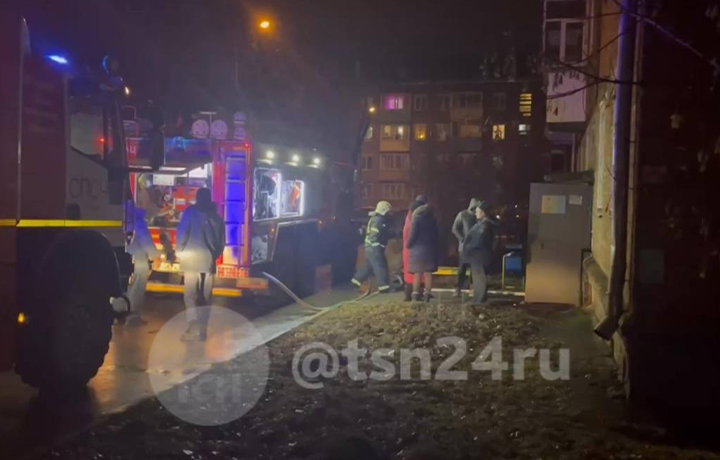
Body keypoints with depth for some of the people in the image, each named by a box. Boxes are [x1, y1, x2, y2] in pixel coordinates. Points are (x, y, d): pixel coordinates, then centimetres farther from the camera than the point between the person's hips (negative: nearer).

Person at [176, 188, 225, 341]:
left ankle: (194, 327, -17)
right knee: (205, 296, 8)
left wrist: (179, 251, 8)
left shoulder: (190, 212, 1)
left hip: (192, 257, -3)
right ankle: (202, 329, 9)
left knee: (190, 294, -3)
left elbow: (182, 232, -4)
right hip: (209, 259, 3)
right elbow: (221, 240, 10)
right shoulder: (216, 215, 11)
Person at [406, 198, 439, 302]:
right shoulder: (432, 220, 10)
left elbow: (413, 234, -11)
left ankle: (416, 293, -1)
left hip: (418, 249, -4)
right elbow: (435, 235, 13)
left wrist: (408, 245, 2)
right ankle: (428, 293, 2)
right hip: (430, 249, 4)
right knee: (428, 272, 5)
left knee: (417, 273, -1)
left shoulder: (417, 218, -6)